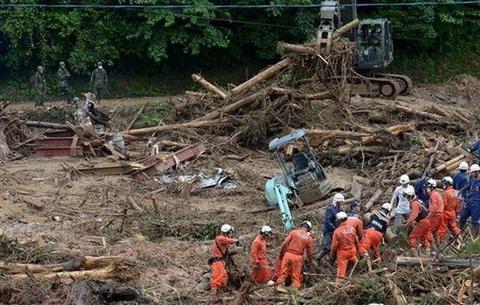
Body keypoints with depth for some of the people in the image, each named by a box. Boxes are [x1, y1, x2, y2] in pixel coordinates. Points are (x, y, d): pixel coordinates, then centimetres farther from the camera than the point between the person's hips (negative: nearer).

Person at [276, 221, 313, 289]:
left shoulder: (294, 232, 1)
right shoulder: (309, 238, 4)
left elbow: (285, 244, 0)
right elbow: (310, 252, 9)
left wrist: (281, 253, 11)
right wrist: (310, 262, 23)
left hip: (288, 254, 0)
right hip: (298, 257, 0)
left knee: (283, 271, 8)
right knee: (296, 275, 10)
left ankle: (280, 283, 10)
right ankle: (295, 287, 10)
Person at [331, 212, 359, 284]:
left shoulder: (337, 231, -17)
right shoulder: (352, 229, -4)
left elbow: (334, 244, -11)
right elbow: (356, 241, 7)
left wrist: (332, 253, 6)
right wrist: (357, 250, 23)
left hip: (342, 253, -3)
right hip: (352, 251, 3)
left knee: (341, 268, -2)